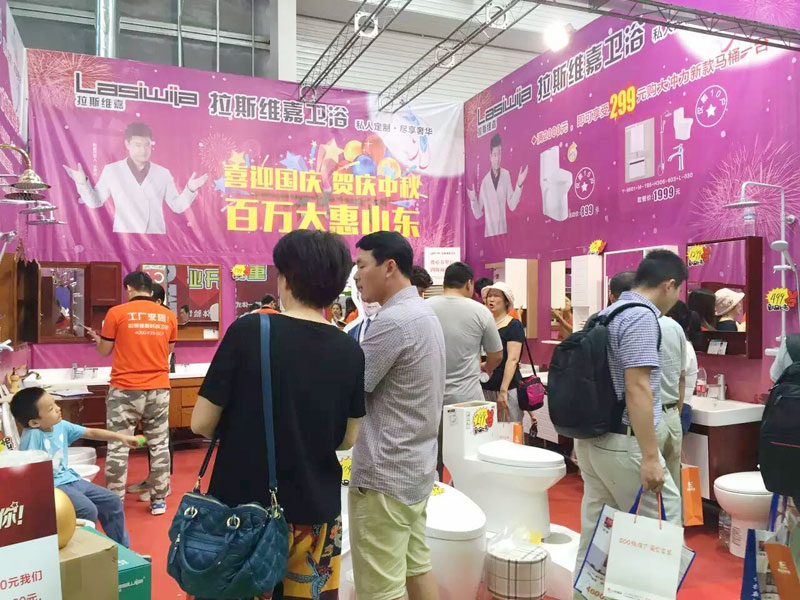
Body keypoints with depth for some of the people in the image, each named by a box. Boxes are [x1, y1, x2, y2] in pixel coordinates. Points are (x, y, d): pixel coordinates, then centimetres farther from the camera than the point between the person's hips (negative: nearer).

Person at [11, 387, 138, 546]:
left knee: (113, 502, 7)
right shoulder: (33, 435, -24)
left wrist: (120, 437, 2)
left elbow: (91, 433, 7)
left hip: (69, 479, 8)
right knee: (88, 510, -28)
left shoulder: (61, 426, -2)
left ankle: (121, 550, 23)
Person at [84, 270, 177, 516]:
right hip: (159, 389, 3)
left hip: (125, 389, -3)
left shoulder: (117, 313, -4)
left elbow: (104, 351, 5)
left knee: (118, 447, 7)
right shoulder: (168, 316, 5)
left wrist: (96, 338, 26)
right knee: (159, 445, 10)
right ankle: (159, 500, 16)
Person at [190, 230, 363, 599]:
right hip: (316, 512, 2)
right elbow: (346, 440, 3)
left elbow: (201, 424, -9)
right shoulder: (351, 353, -7)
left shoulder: (248, 331, -15)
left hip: (243, 508, -2)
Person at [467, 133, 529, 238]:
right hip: (489, 232, -2)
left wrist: (519, 184, -12)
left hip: (503, 229, 2)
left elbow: (512, 205, -3)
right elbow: (478, 214, 0)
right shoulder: (484, 181, -6)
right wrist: (473, 200, -17)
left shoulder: (506, 175, -1)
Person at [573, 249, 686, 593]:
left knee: (596, 530, 14)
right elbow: (636, 388, -21)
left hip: (591, 438, 9)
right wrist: (650, 456, -20)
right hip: (621, 442, -9)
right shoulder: (642, 316, -14)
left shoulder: (608, 313, 14)